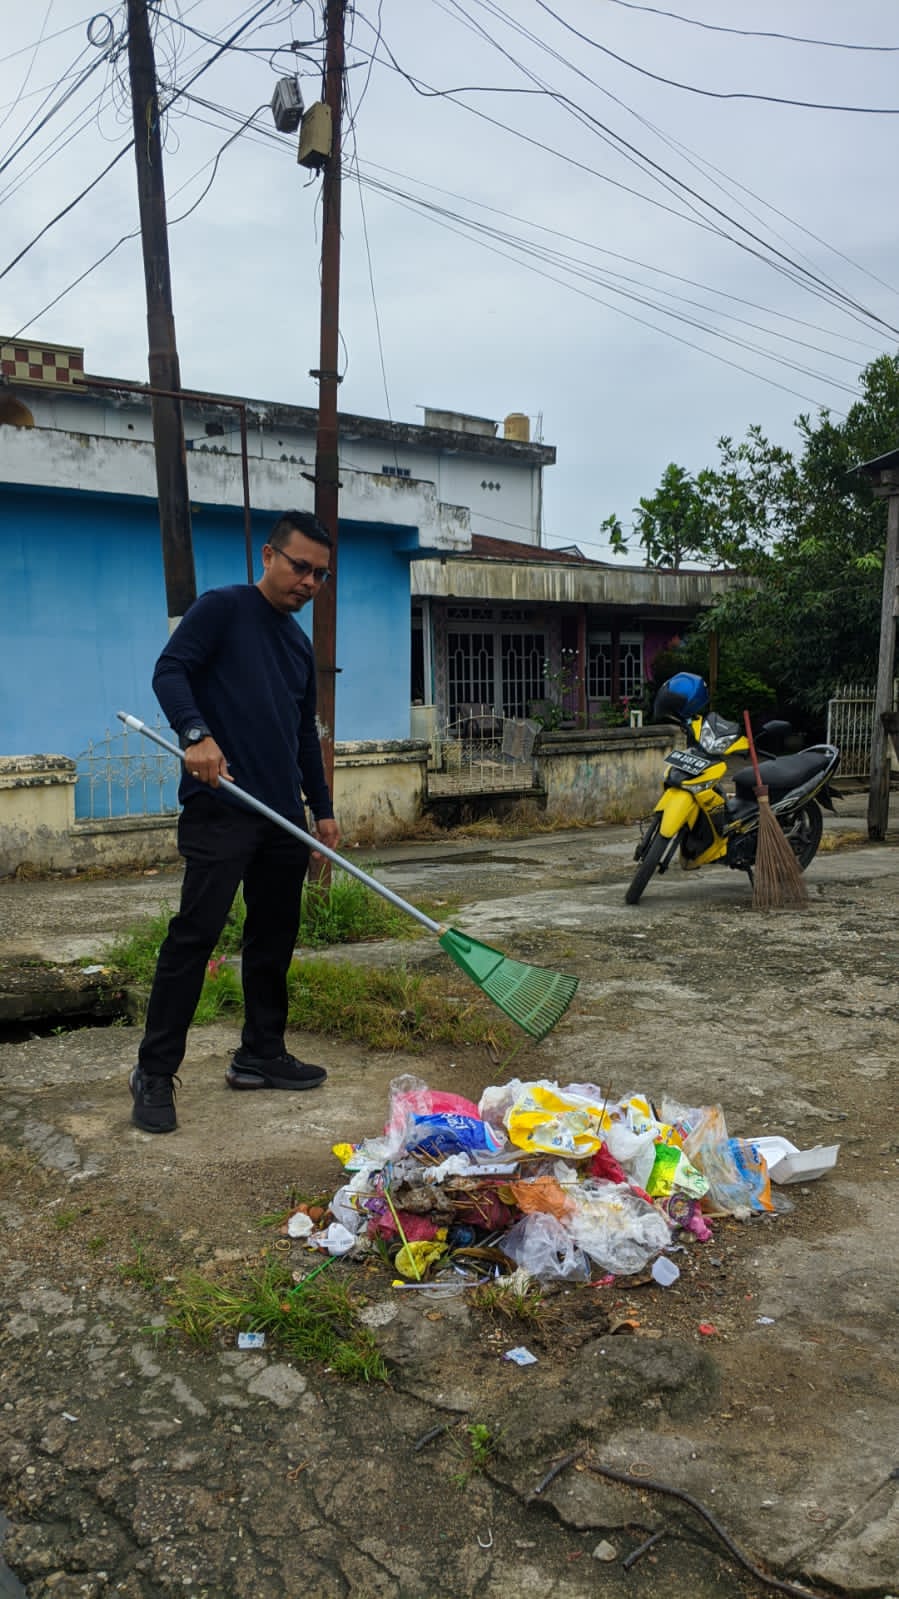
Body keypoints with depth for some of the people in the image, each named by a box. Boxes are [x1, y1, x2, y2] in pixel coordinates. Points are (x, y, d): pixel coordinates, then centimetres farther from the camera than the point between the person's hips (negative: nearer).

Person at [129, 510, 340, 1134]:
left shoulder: (300, 643, 20)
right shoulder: (222, 608, 0)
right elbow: (170, 671, -11)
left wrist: (323, 808, 21)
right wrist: (196, 734, -28)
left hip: (283, 816, 8)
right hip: (220, 807, -7)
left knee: (274, 938, 10)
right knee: (195, 934, -9)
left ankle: (262, 1055, 22)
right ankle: (155, 1072, -1)